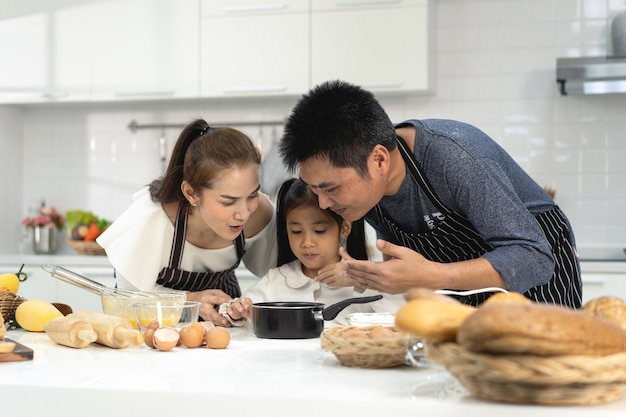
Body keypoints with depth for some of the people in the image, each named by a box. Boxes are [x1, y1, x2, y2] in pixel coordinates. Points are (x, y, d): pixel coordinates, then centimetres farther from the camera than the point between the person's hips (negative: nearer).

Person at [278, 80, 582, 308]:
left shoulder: (454, 155, -32)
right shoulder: (363, 186, -10)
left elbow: (533, 259, -33)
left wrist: (430, 277, -44)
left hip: (534, 279, -6)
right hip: (470, 297, 6)